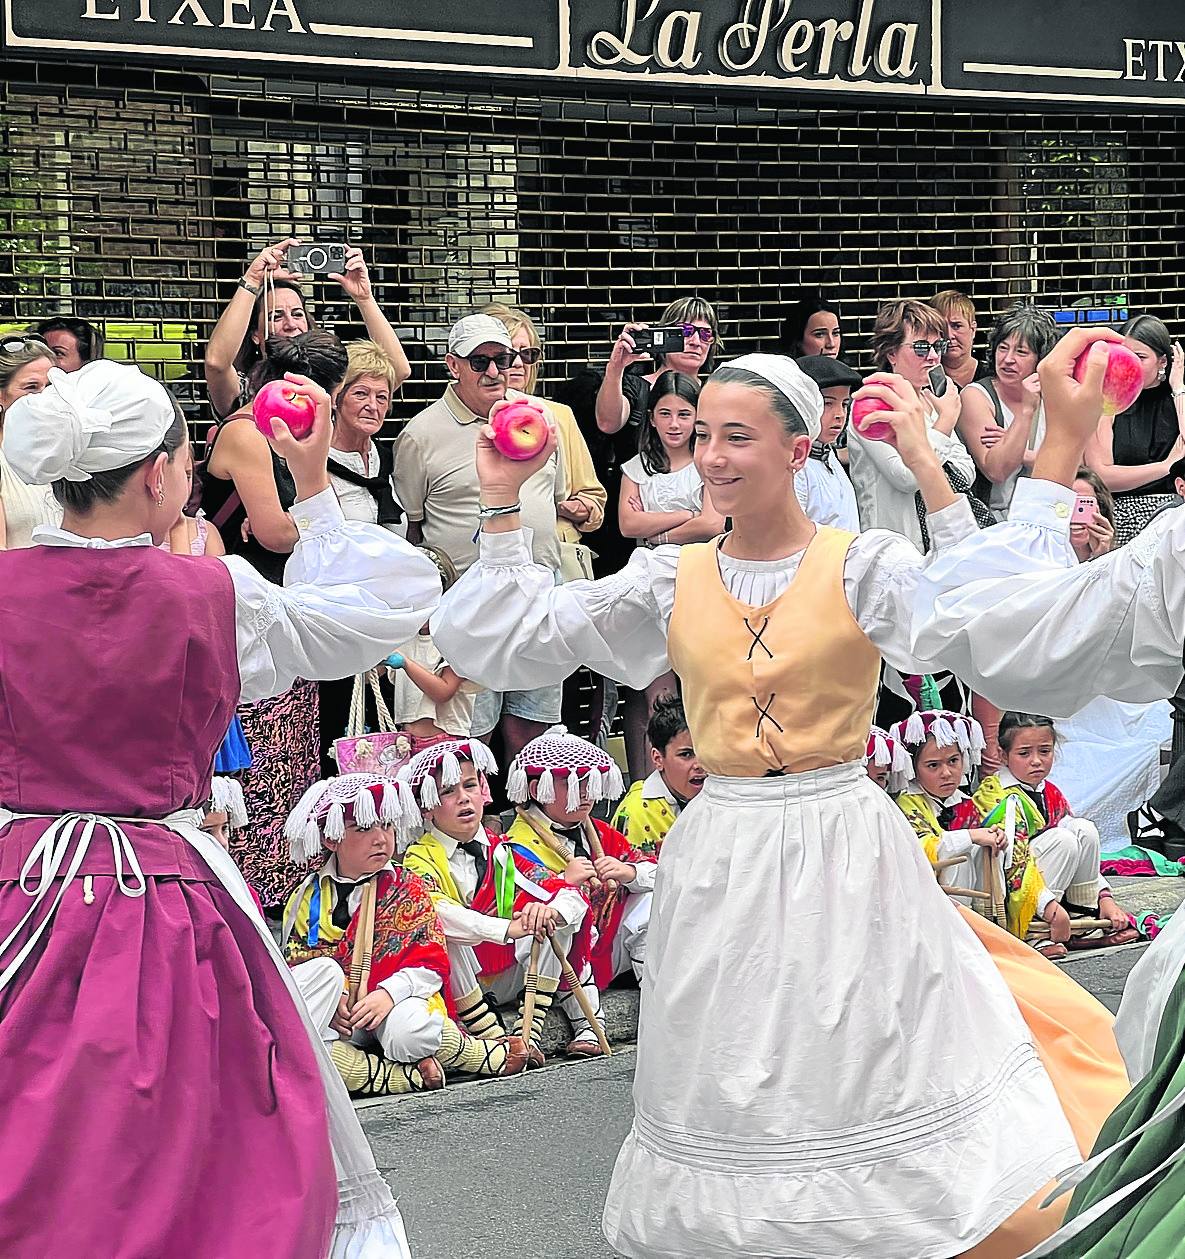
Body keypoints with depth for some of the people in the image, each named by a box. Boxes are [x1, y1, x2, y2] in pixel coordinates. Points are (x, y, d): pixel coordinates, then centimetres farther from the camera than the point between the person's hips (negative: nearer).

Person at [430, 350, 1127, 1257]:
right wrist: (502, 506, 1)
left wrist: (929, 473, -27)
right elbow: (511, 640, 5)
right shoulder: (672, 578, 3)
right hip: (722, 855, 3)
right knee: (730, 1084, 13)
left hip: (843, 845, -3)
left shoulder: (864, 564, -8)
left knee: (869, 1070, 3)